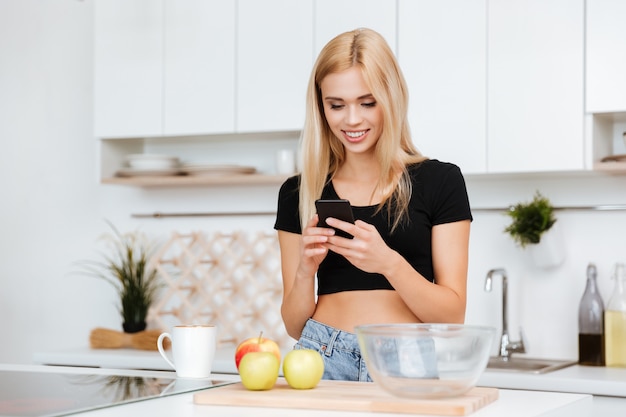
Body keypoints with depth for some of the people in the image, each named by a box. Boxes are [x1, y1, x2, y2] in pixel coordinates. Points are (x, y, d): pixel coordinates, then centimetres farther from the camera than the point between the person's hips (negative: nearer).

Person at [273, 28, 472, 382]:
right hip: (325, 361, 1)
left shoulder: (440, 181, 5)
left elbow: (453, 315, 0)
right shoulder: (298, 193, 11)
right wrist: (304, 272, -7)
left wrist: (388, 263, -16)